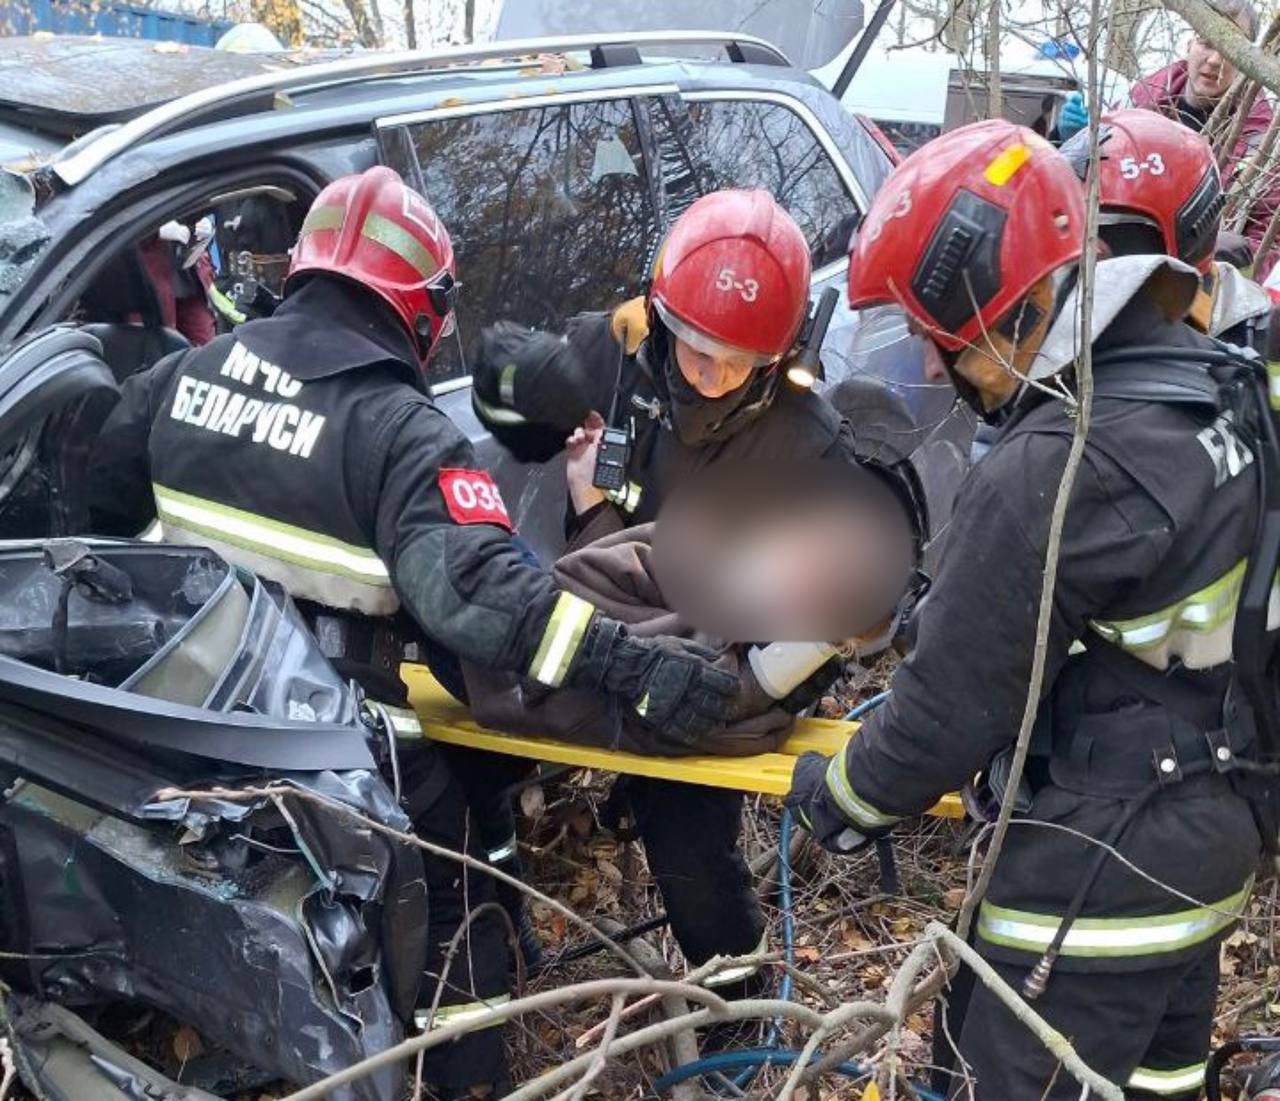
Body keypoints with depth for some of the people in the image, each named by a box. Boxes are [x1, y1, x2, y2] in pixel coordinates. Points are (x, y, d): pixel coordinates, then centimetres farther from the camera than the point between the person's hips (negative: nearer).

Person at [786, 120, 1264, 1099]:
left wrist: (837, 797, -3)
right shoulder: (1196, 387, 1)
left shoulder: (1054, 470, -28)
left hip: (1098, 880, -9)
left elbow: (956, 702, -19)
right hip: (1202, 837, 9)